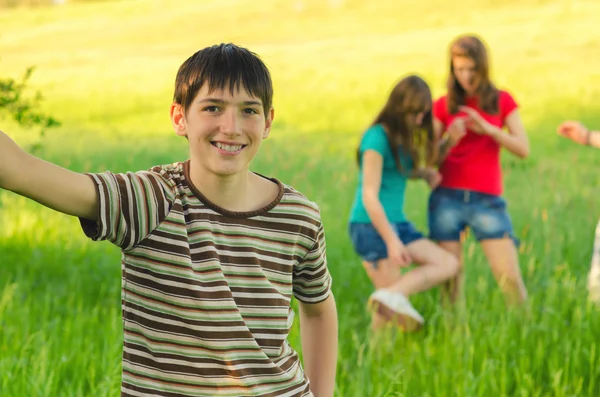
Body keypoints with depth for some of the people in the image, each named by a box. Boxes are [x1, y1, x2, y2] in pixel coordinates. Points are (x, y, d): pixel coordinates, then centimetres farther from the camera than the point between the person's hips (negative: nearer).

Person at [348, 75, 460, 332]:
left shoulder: (402, 137, 11)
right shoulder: (378, 137, -13)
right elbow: (369, 196, -17)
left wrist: (424, 173, 2)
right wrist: (391, 241, -19)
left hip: (398, 223, 9)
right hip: (371, 225, -9)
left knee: (448, 264, -5)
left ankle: (393, 296, -21)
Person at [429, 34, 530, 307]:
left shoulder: (502, 101, 9)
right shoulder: (443, 106, 8)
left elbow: (523, 149, -1)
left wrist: (487, 128, -15)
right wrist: (449, 140, -16)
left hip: (487, 200, 0)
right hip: (447, 199, 1)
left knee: (509, 276, -9)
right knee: (450, 276, -1)